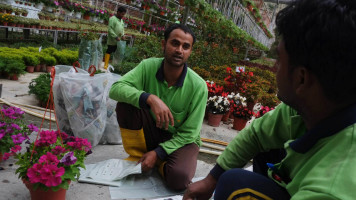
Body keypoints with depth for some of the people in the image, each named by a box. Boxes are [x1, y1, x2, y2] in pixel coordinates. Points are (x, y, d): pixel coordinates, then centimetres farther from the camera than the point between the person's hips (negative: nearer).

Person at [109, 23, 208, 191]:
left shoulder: (198, 86, -21)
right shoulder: (148, 66, -15)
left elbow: (189, 133, -15)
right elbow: (115, 89, -27)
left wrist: (158, 153, -20)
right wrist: (150, 98, -41)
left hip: (180, 140, -2)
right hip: (151, 132, 3)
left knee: (179, 178, -33)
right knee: (125, 104, -24)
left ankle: (160, 162, 3)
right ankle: (137, 156, -3)